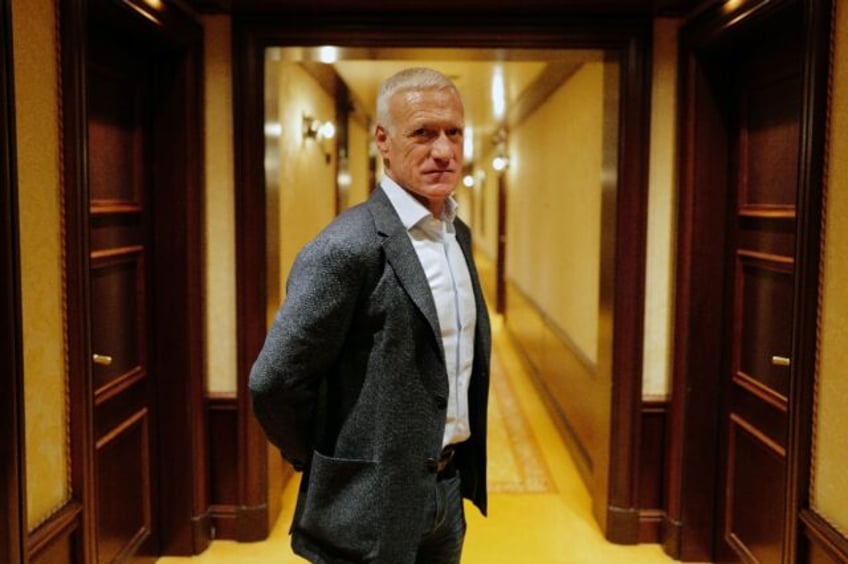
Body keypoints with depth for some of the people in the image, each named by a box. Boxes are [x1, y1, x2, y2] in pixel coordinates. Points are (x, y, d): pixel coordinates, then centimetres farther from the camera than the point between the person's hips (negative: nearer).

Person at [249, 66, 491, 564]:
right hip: (374, 503, -7)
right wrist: (330, 466, -5)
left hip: (448, 489, 7)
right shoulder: (347, 248, -21)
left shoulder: (458, 234, 5)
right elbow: (275, 382, -19)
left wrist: (460, 469, 12)